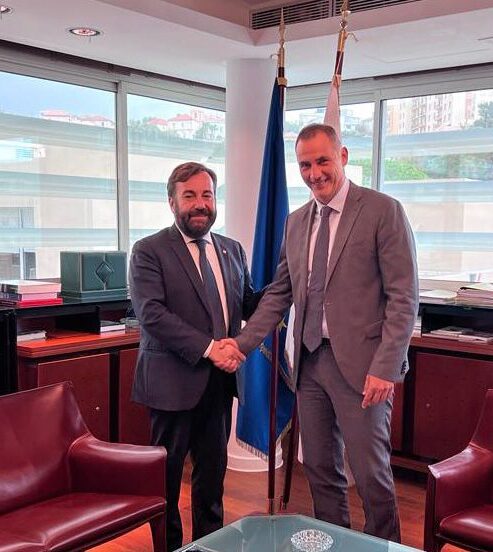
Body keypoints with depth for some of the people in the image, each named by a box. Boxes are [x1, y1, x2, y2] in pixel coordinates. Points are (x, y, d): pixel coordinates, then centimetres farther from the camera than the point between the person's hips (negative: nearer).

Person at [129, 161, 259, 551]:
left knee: (213, 468, 17)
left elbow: (248, 305, 12)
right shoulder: (149, 251, -8)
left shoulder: (232, 249, 11)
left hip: (221, 379, 5)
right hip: (175, 379, -5)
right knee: (168, 470, 9)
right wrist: (208, 348, -24)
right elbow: (152, 314, -18)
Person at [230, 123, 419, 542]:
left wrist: (385, 367, -17)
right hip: (310, 362, 6)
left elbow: (404, 297, -10)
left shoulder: (383, 211, -7)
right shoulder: (296, 222, 12)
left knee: (370, 472, 2)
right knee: (320, 470, 14)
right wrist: (242, 344, 3)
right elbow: (279, 294, 14)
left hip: (361, 364, -6)